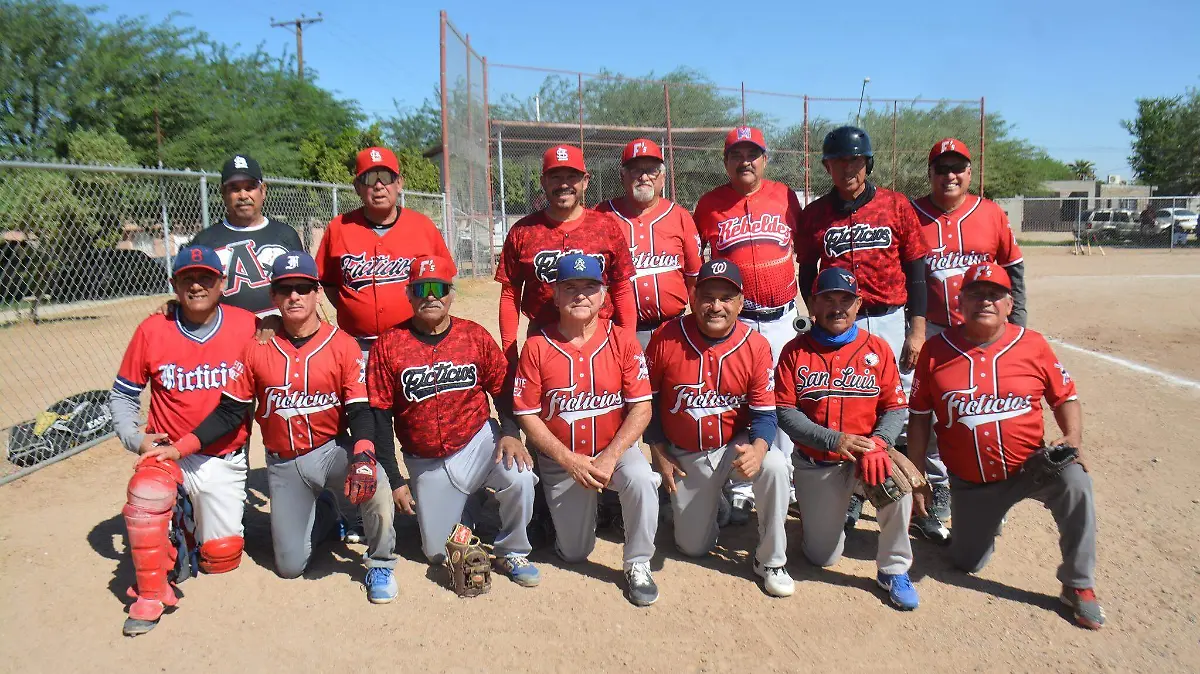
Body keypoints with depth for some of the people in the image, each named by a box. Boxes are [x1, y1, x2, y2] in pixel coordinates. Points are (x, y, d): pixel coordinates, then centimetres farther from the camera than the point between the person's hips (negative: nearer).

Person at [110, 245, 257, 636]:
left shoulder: (248, 326, -7)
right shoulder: (152, 331, -5)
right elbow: (122, 395, 5)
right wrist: (135, 438, -9)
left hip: (226, 460, 1)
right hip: (168, 453, 0)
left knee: (222, 558, 0)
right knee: (145, 490, -34)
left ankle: (196, 524, 37)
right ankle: (151, 593, -12)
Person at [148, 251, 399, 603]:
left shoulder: (342, 345, -9)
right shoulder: (258, 348, -3)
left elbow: (360, 411, -14)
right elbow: (229, 412, 0)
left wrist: (363, 455, -33)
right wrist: (179, 447, -11)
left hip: (332, 450, -2)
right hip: (283, 465, 3)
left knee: (373, 485, -35)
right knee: (289, 566, 6)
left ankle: (380, 564, -7)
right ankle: (324, 515, 38)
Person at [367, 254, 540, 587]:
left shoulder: (475, 335, -3)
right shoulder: (388, 345, -7)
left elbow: (503, 391, 3)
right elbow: (380, 417, -5)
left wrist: (510, 433, -16)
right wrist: (394, 480, -7)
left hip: (478, 441, 0)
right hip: (426, 463, 1)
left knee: (519, 478, -31)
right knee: (437, 553, 4)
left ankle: (511, 553, -3)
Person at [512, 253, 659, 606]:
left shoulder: (623, 340, -8)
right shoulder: (536, 346, -10)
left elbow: (641, 408, -10)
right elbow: (527, 416, -8)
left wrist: (610, 457, -21)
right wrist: (572, 462, -16)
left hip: (615, 449, 0)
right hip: (561, 460, 1)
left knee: (641, 479, -33)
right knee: (574, 553, 4)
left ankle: (638, 565, -9)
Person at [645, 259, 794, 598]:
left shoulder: (756, 346, -15)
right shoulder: (666, 338, -16)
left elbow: (764, 413, -11)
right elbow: (648, 399, -3)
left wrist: (758, 448, -33)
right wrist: (659, 453, -3)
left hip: (736, 446, 0)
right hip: (684, 456, 1)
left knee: (775, 467, -34)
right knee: (694, 547, 7)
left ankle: (771, 562, -11)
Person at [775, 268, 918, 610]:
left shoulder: (877, 348, -1)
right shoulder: (795, 351, -4)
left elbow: (895, 407, -3)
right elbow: (785, 413, -9)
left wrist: (878, 443, -23)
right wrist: (833, 440, -21)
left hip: (867, 453, 0)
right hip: (815, 463, 0)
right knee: (822, 557, 1)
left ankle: (894, 571, -11)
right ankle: (824, 512, 37)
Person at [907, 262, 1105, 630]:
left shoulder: (1033, 345, -5)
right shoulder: (936, 350, -6)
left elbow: (1065, 397, 5)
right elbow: (919, 417, -1)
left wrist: (1073, 438, -16)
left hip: (1029, 468, -1)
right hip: (969, 484, 1)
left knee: (1074, 481, -32)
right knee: (967, 563, 7)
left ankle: (1079, 586, -12)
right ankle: (982, 517, 42)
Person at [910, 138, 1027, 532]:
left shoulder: (992, 214, 3)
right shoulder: (912, 216, -1)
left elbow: (1014, 271, 8)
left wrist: (1016, 326, 5)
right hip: (931, 330, -1)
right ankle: (937, 489, 16)